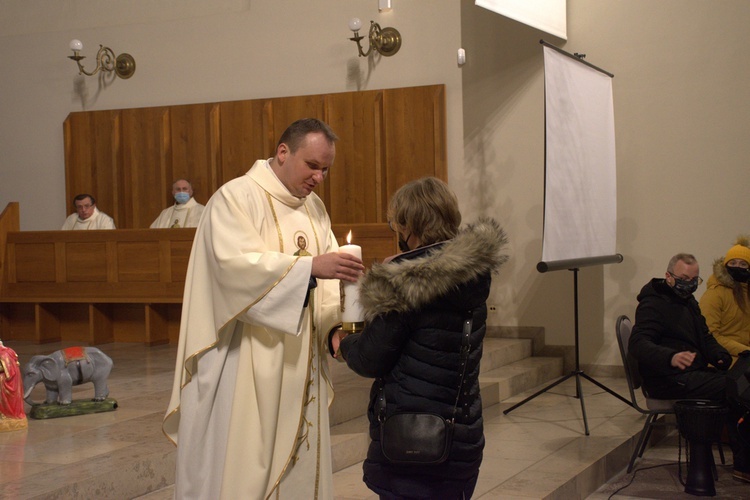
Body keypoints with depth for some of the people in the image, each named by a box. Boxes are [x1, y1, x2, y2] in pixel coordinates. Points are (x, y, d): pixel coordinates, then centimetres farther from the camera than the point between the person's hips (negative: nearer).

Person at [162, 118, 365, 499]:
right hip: (243, 366, -7)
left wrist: (337, 323, -11)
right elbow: (237, 265, -25)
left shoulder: (314, 207, 12)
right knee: (238, 469, -1)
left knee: (297, 465, 11)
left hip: (298, 365, 7)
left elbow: (326, 277, 7)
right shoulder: (236, 198, -10)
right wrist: (310, 266, -32)